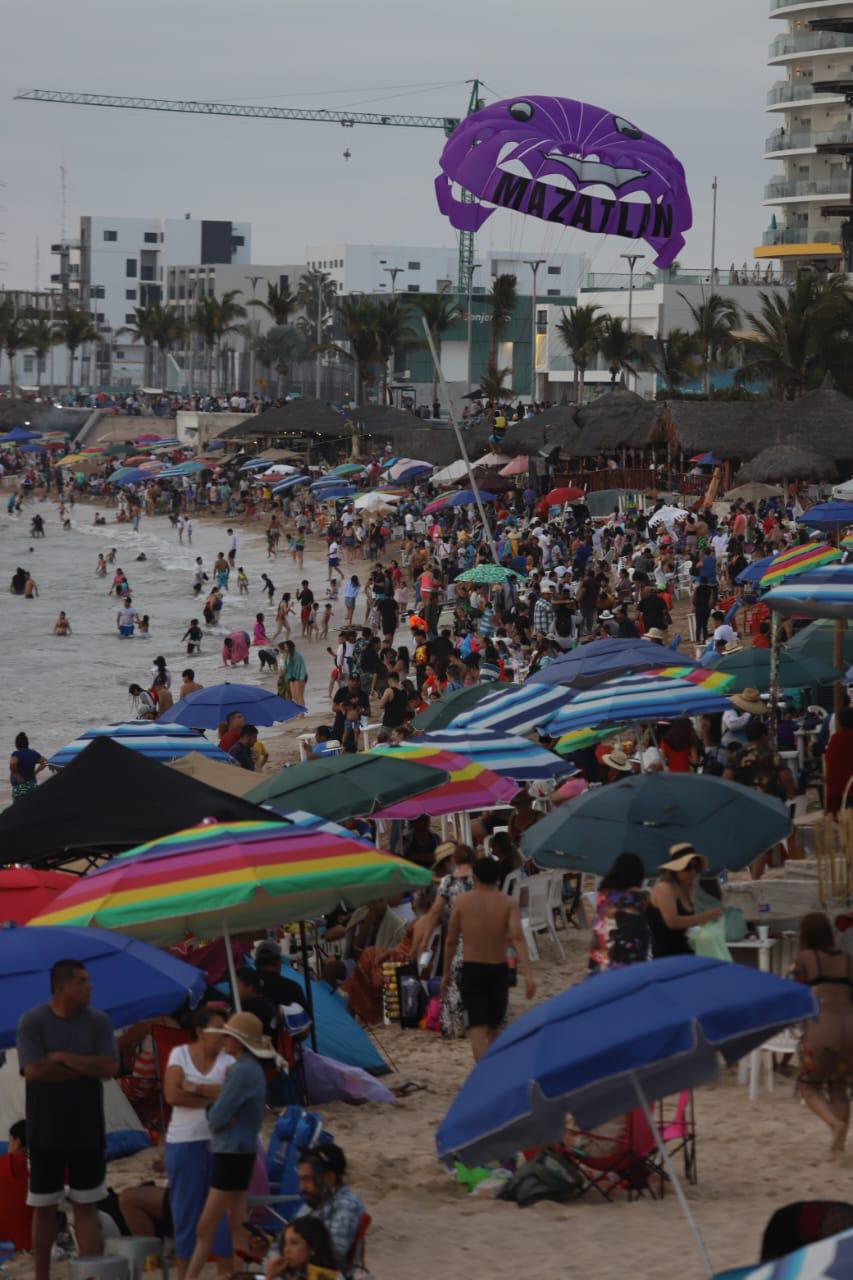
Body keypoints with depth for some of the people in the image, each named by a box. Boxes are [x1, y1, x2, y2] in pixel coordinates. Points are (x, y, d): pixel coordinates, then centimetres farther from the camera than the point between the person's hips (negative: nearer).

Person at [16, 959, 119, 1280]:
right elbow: (33, 1071, -18)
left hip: (87, 1132, 2)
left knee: (86, 1205, 4)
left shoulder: (98, 1021, 0)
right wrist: (86, 1066, -14)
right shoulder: (32, 1022, -7)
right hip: (45, 1132, -2)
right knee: (44, 1208, 7)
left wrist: (62, 1057, -16)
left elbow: (110, 1067, -12)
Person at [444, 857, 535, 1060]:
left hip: (471, 970, -1)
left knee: (478, 1030, -8)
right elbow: (517, 937, -17)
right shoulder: (508, 903, -3)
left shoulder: (462, 902, -1)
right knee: (493, 1028, 21)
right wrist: (528, 974, -23)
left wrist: (446, 973, 16)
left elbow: (451, 941, 3)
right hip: (498, 970, 2)